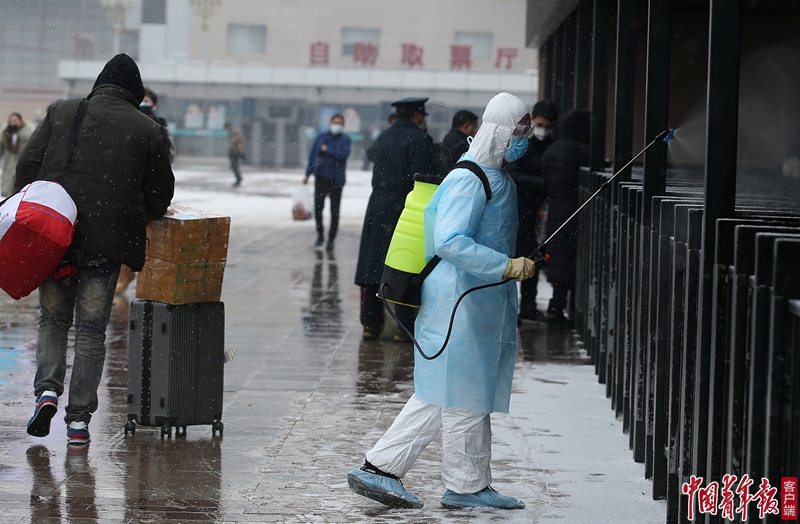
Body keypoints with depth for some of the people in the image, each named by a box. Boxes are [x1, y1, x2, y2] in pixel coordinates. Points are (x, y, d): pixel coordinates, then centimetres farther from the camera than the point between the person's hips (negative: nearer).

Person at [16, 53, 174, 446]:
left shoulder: (61, 113, 6)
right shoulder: (148, 130, 3)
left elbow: (28, 166, 3)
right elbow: (160, 196, 8)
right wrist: (140, 216, 28)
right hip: (106, 244, -1)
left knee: (53, 319, 17)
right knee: (91, 330, 7)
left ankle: (47, 390, -4)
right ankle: (79, 419, 4)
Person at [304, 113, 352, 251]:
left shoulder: (345, 140, -1)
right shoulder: (321, 137, 7)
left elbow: (344, 154, -17)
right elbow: (313, 155, 10)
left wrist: (327, 150, -11)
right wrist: (308, 174, 9)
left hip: (336, 179, -2)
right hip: (321, 177, 2)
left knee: (334, 211, 1)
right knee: (318, 206, -1)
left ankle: (331, 239, 9)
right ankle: (320, 234, 18)